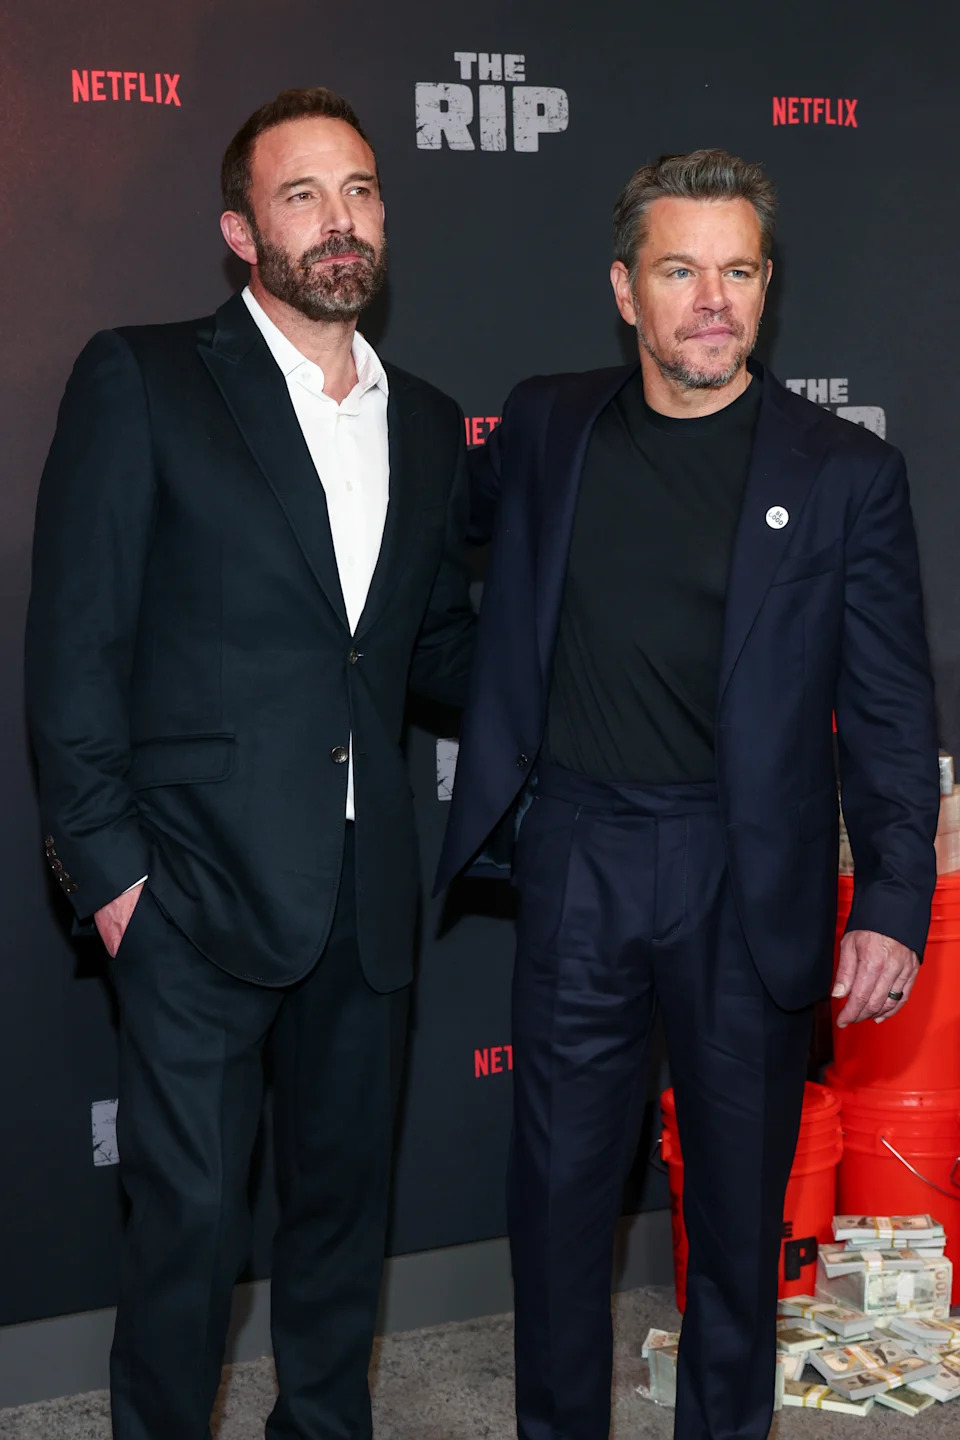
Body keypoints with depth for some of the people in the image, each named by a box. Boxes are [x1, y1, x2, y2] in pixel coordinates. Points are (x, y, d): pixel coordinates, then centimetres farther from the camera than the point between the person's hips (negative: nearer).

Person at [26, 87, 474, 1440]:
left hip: (366, 894, 5)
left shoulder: (425, 421, 12)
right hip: (202, 887, -5)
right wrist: (107, 866, -12)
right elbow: (75, 642, -7)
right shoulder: (142, 379, -4)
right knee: (192, 1220, 1)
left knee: (345, 1192, 16)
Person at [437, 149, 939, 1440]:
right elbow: (467, 529, 27)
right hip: (578, 851, 2)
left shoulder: (845, 472, -3)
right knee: (561, 1173, 10)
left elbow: (890, 707, -3)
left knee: (741, 1186, 12)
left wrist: (895, 900, -9)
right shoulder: (547, 427, 4)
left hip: (750, 875, -1)